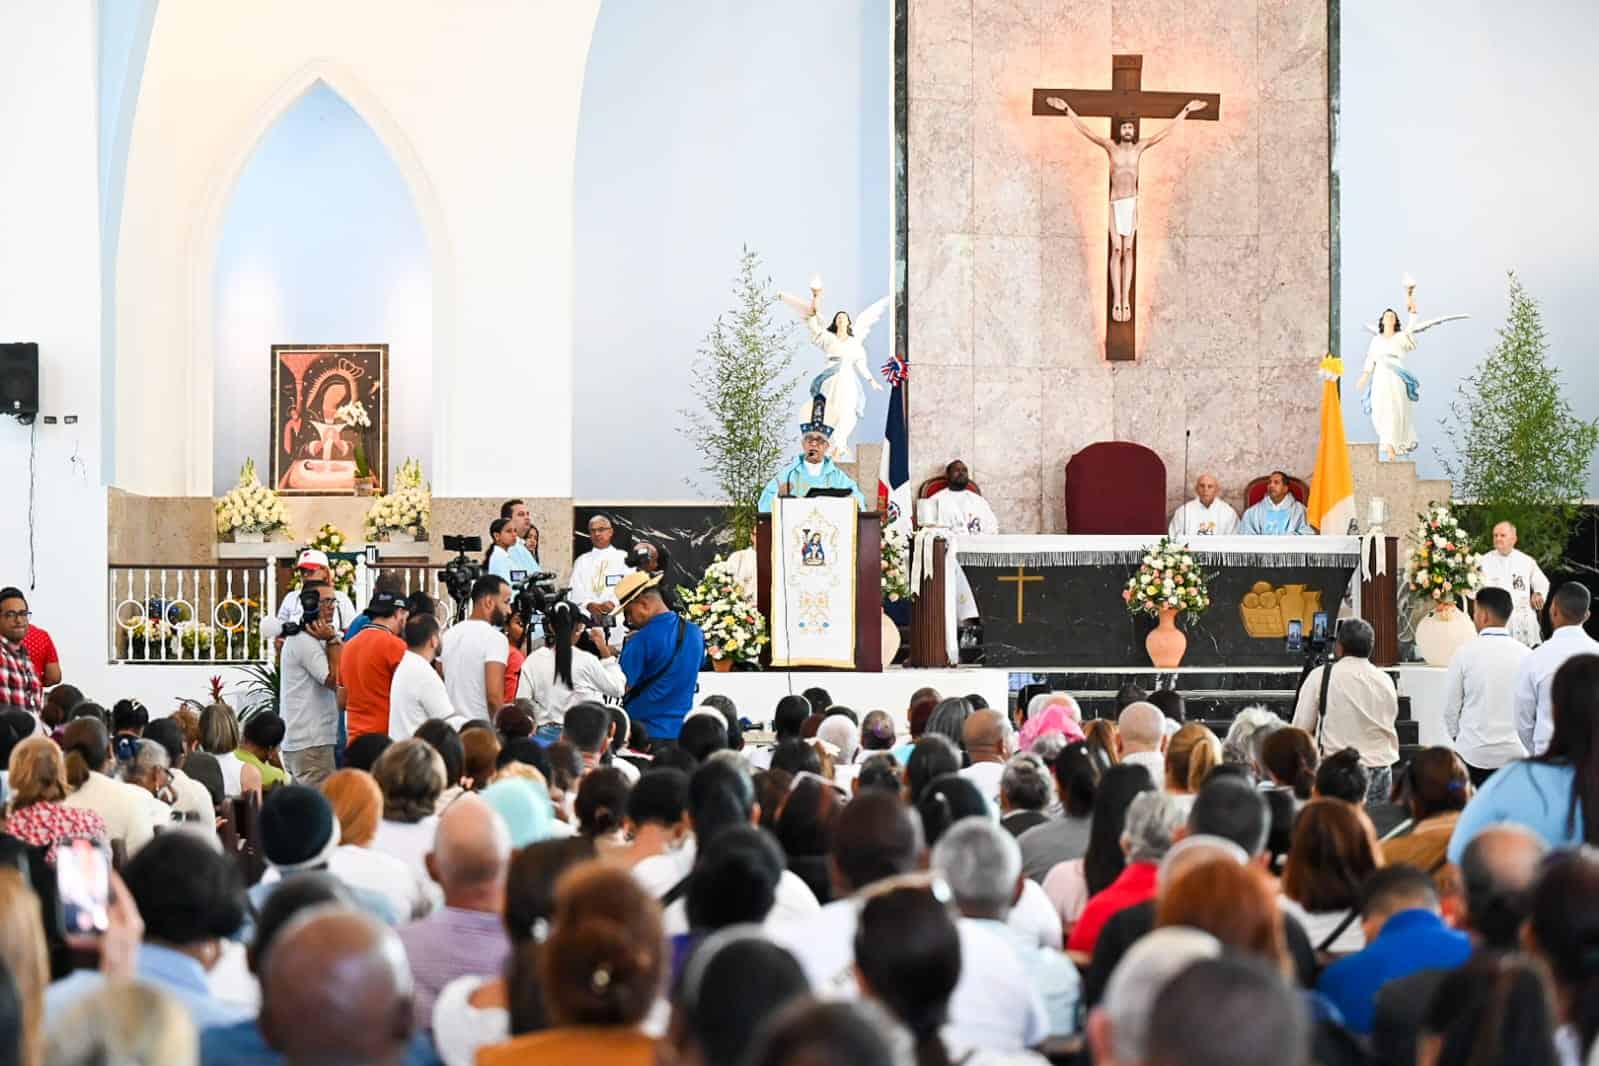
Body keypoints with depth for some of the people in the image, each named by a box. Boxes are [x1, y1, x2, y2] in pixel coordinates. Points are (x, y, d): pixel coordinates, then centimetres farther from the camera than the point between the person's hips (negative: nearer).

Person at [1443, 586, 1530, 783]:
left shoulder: (1464, 653, -7)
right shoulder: (1524, 654, -1)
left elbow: (1450, 707, -1)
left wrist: (1457, 737, 16)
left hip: (1474, 752, -2)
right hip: (1515, 752, 2)